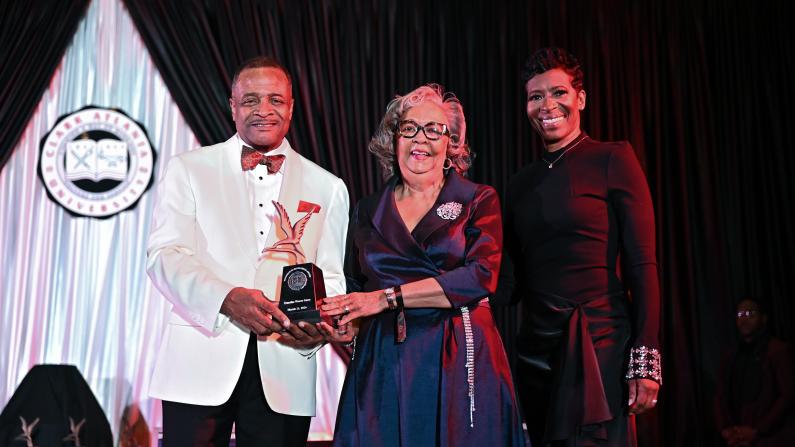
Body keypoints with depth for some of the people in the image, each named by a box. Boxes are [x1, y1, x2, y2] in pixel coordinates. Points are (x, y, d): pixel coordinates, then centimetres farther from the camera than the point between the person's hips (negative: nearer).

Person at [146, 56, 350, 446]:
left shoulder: (326, 188, 13)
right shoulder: (187, 169, 8)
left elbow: (330, 274, 9)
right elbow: (165, 254, -3)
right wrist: (226, 298, -21)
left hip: (286, 365, 2)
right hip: (200, 365, -1)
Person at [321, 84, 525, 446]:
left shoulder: (479, 201, 3)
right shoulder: (368, 211, 12)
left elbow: (481, 276, -13)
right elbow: (353, 290, 16)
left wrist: (387, 297, -16)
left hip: (459, 363, -2)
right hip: (381, 367, 2)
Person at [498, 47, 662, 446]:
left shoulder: (612, 159, -3)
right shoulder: (521, 183, 12)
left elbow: (641, 264, -8)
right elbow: (511, 278, 12)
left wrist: (645, 361, -14)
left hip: (600, 342, -5)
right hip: (536, 347, 5)